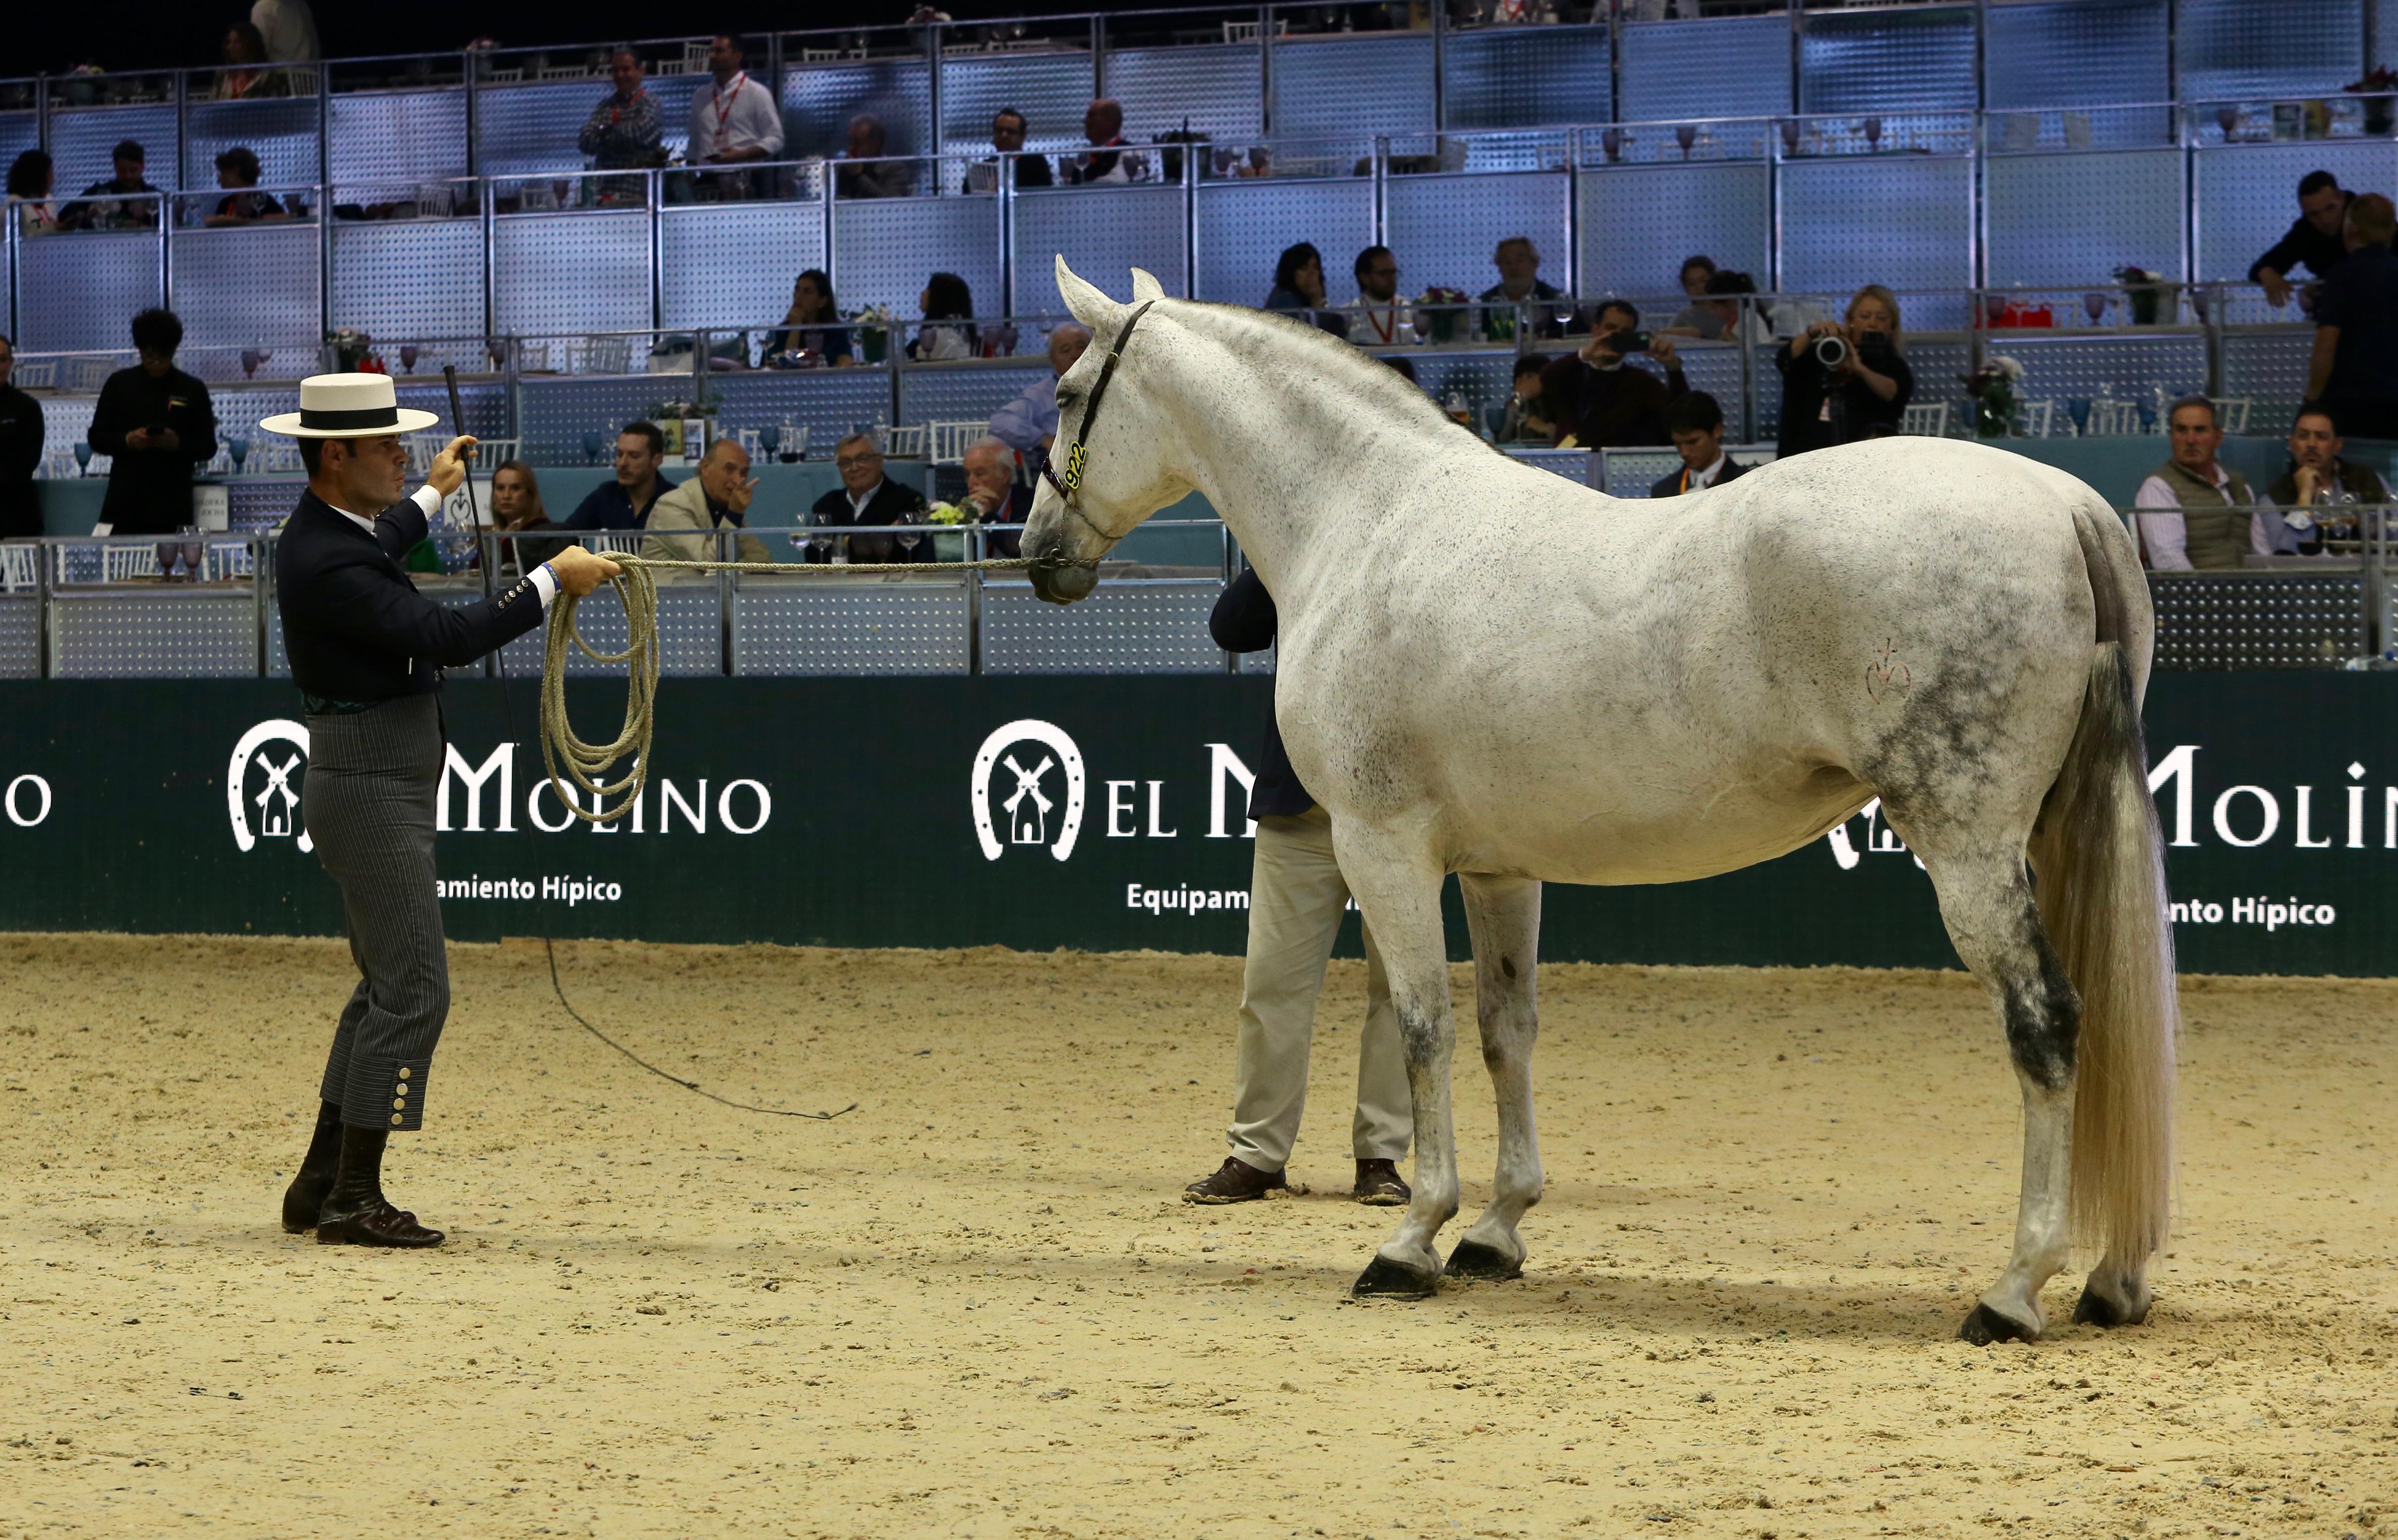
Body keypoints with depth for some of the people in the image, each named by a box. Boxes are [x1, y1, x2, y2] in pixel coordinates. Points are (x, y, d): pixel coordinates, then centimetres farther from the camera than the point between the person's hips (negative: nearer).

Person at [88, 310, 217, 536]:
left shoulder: (192, 390, 7)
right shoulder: (119, 384, 8)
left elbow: (208, 448, 8)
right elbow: (96, 439, 9)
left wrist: (178, 444, -12)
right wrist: (127, 441, -11)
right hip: (125, 505, 0)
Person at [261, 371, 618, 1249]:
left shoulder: (330, 531, 11)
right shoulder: (325, 564, -22)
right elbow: (448, 636, -29)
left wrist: (433, 495, 52)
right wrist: (553, 582, -21)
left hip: (382, 787, 11)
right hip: (369, 788, -11)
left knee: (389, 985, 16)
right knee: (412, 989, -10)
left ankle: (321, 1185, 19)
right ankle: (352, 1200, -8)